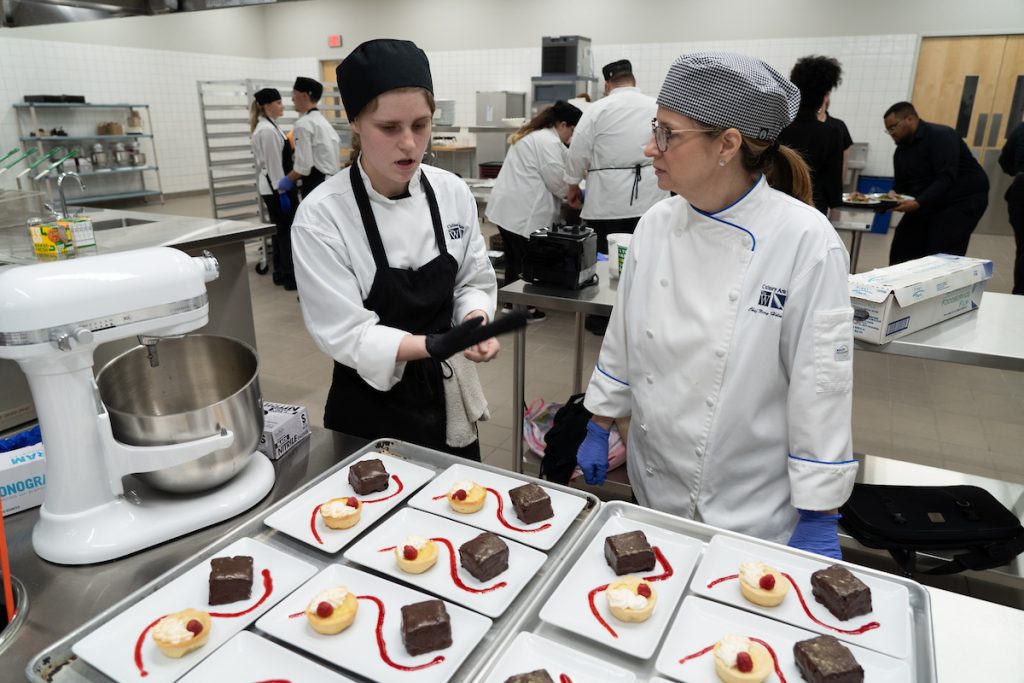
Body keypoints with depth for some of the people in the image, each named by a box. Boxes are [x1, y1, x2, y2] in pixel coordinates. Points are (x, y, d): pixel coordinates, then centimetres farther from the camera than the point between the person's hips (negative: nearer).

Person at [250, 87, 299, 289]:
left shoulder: (265, 127, 15)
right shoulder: (267, 130, -16)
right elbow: (273, 164, -19)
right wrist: (282, 192, -19)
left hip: (272, 187, 10)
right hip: (277, 188, -10)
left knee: (280, 231, 14)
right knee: (287, 231, -4)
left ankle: (280, 273, 21)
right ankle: (289, 276, 2)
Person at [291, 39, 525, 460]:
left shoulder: (452, 192, -7)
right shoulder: (321, 215, -19)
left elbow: (474, 282, 3)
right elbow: (345, 334, -20)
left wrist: (475, 323, -19)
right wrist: (434, 345, -34)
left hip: (448, 396, 4)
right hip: (371, 408, -4)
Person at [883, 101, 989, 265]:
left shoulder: (941, 136, -18)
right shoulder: (901, 150, 7)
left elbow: (947, 178, -28)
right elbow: (900, 186, 7)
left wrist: (918, 203, -38)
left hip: (962, 201, -8)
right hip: (927, 204, 8)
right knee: (901, 253, 3)